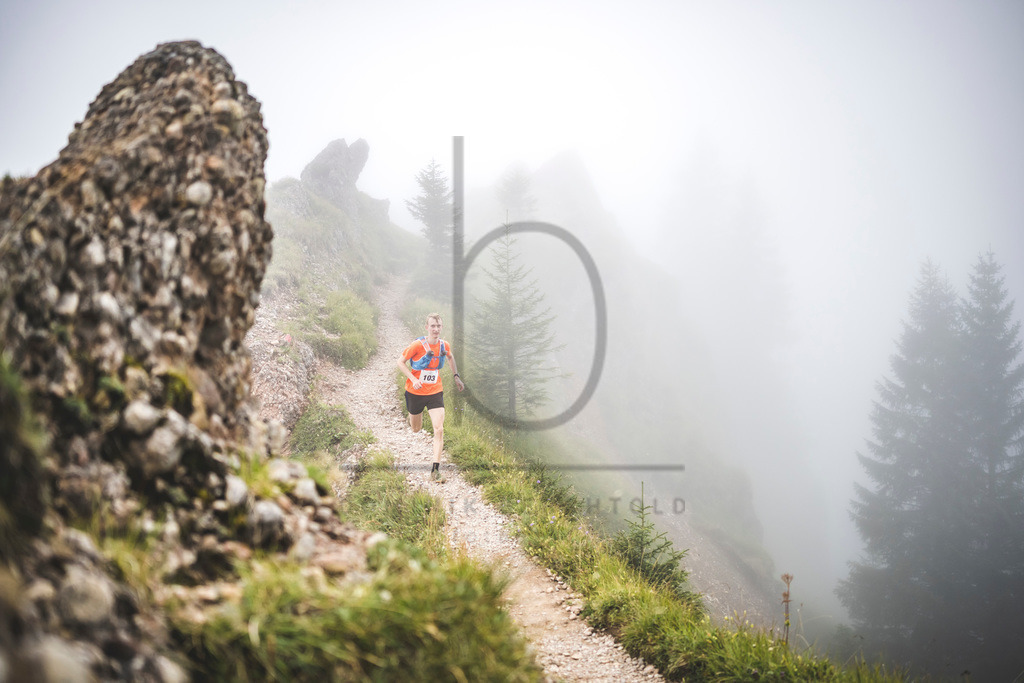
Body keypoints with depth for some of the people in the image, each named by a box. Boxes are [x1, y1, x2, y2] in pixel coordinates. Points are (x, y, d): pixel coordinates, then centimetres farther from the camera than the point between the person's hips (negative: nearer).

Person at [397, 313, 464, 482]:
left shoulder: (444, 345, -4)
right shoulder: (417, 345, -18)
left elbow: (450, 357, 20)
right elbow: (400, 362, -10)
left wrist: (456, 376, 14)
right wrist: (413, 379, -22)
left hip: (435, 392, 2)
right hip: (415, 392, -2)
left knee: (439, 430, -15)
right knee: (416, 429, 18)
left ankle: (436, 470, -12)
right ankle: (412, 416, 58)